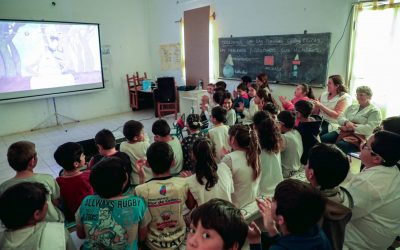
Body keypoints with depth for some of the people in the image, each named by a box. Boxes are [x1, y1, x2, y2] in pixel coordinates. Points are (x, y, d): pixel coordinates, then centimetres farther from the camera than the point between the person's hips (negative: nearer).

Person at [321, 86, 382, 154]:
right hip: (343, 132, 6)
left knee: (340, 145, -37)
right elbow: (340, 118, 13)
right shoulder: (352, 107, 22)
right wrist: (346, 122, -10)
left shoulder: (374, 111, 1)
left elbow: (370, 128, -12)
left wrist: (352, 127, -16)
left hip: (358, 138, -6)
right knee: (323, 139, -20)